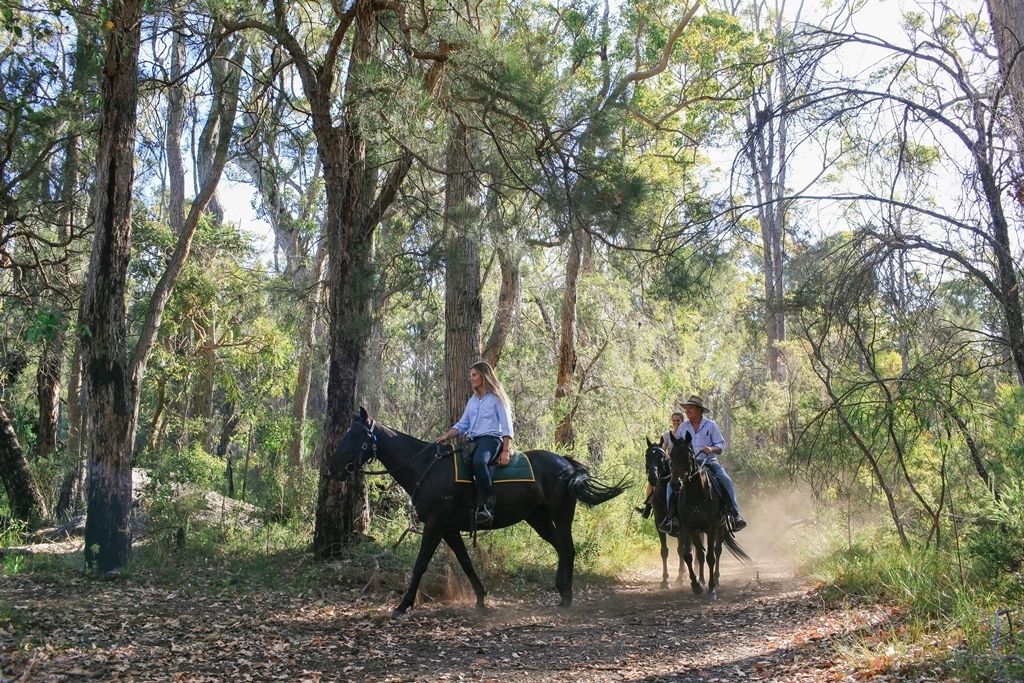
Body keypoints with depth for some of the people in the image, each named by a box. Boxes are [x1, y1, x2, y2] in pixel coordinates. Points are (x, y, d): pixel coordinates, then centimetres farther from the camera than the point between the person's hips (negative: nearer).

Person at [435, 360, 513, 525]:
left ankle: (488, 505, -38)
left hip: (491, 438, -8)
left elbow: (506, 426, -2)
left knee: (478, 461, -38)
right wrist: (445, 436, 2)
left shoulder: (496, 398, 3)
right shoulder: (472, 401, 22)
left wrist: (506, 451, -13)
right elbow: (462, 425, 20)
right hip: (474, 441, 8)